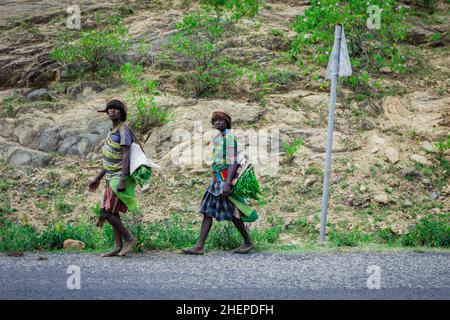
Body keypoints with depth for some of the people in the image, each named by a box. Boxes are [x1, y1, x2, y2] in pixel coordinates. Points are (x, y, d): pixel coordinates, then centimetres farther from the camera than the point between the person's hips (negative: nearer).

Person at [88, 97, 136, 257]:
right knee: (112, 213, 6)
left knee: (106, 212, -12)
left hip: (119, 178, -9)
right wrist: (97, 178, 22)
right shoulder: (113, 131, 16)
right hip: (112, 178, 9)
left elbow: (126, 156, -21)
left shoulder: (124, 130, -14)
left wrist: (122, 181, -28)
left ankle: (128, 238, -2)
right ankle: (118, 247, 6)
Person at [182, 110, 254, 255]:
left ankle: (248, 242, 15)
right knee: (207, 211, 3)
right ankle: (199, 246, 1)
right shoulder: (218, 137, 15)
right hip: (217, 180, 9)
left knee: (232, 213, -1)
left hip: (225, 179, -9)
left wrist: (227, 184, -27)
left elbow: (233, 162, -20)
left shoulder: (229, 137, -13)